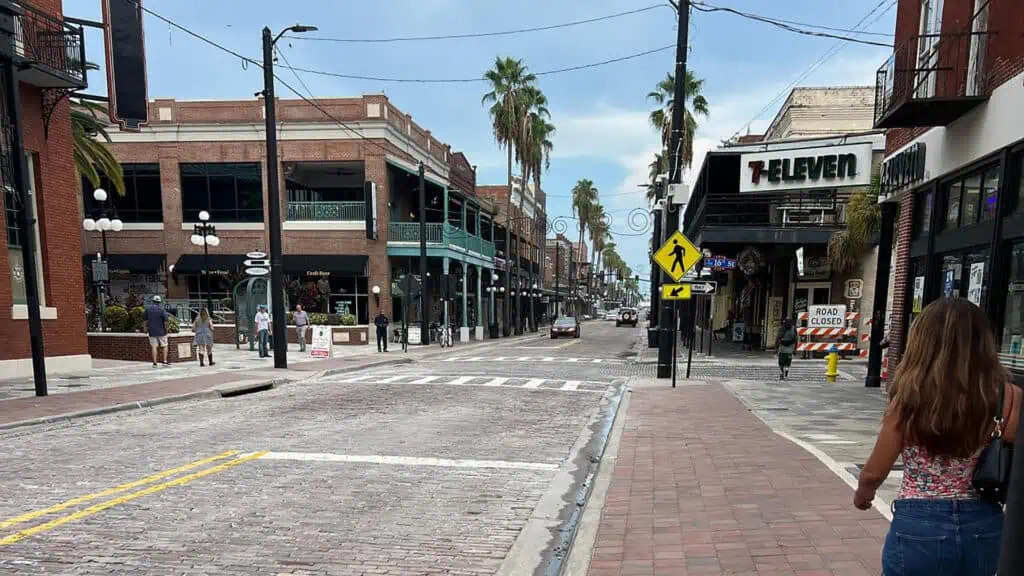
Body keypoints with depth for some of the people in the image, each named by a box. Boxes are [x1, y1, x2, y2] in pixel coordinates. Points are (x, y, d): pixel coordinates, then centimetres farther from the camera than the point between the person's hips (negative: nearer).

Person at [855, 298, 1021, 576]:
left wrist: (863, 492, 14)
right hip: (983, 528, 3)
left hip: (920, 526, -3)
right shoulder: (1008, 397, -11)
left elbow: (874, 473, -8)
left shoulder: (910, 399, -16)